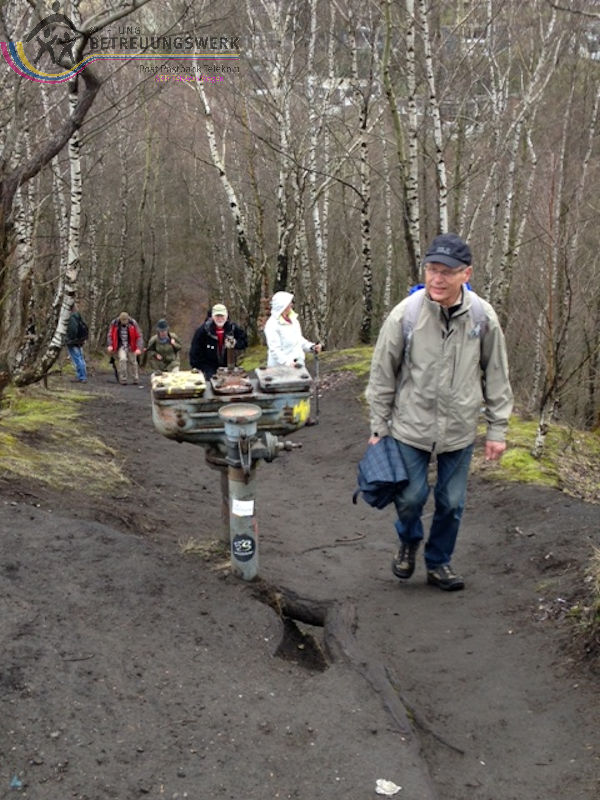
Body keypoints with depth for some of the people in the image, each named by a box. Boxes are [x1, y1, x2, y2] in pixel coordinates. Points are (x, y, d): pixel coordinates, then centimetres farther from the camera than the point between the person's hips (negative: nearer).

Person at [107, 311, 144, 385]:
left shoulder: (133, 323, -9)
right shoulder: (114, 324, -6)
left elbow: (139, 336, -9)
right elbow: (110, 335, -1)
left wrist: (139, 348, -19)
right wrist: (109, 345, -16)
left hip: (131, 347, 1)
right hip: (120, 346, -1)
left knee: (132, 362, 6)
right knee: (122, 359, -20)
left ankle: (135, 380, 21)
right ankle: (123, 379, -13)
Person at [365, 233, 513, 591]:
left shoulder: (483, 316, -9)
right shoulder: (405, 314, -14)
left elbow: (496, 376, 1)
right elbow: (383, 374, -5)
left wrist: (497, 430, 2)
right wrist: (379, 427, -1)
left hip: (461, 430, 2)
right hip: (411, 425, -2)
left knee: (452, 502, 11)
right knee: (411, 496, 4)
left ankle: (439, 562, 34)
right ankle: (409, 541, 37)